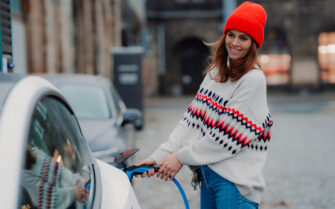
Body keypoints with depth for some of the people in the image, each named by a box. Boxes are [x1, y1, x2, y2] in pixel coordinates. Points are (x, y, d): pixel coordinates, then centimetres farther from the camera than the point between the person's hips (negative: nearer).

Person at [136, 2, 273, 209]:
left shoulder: (253, 79, -10)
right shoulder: (215, 73, 14)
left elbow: (228, 135, -15)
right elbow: (192, 120, 8)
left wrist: (181, 157, -11)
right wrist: (159, 156, -3)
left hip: (234, 181, -7)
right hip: (208, 173, 7)